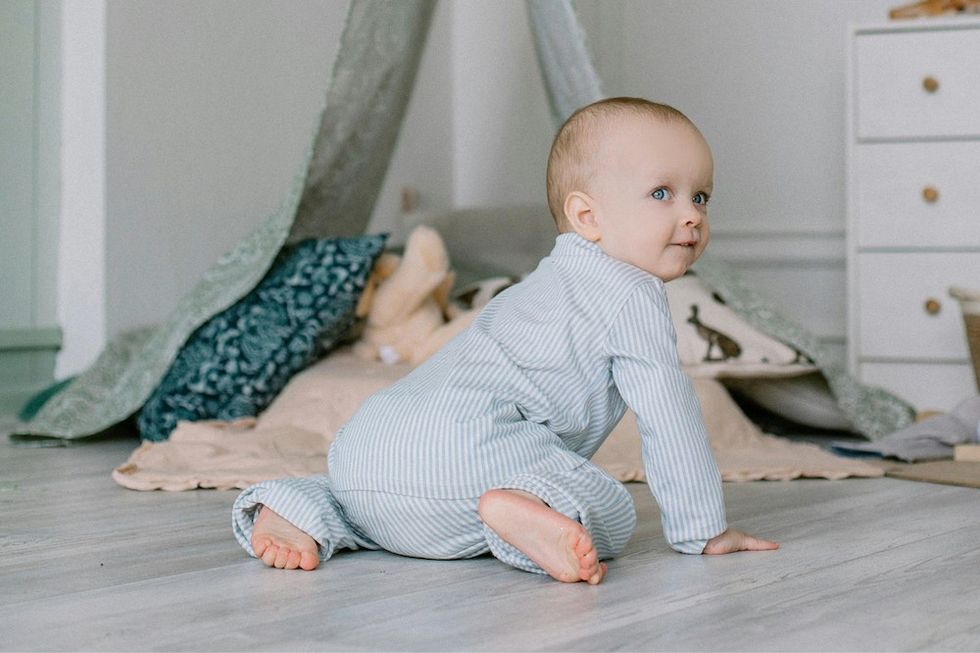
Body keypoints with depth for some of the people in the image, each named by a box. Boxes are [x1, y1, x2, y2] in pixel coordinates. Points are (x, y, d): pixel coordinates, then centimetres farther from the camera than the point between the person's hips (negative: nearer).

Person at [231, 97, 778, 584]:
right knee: (611, 514, -11)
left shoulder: (556, 281, 33)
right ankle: (519, 509, -36)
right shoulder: (633, 296, 3)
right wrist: (703, 530, 8)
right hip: (462, 440, -9)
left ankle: (299, 511, 9)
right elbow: (669, 418, 0)